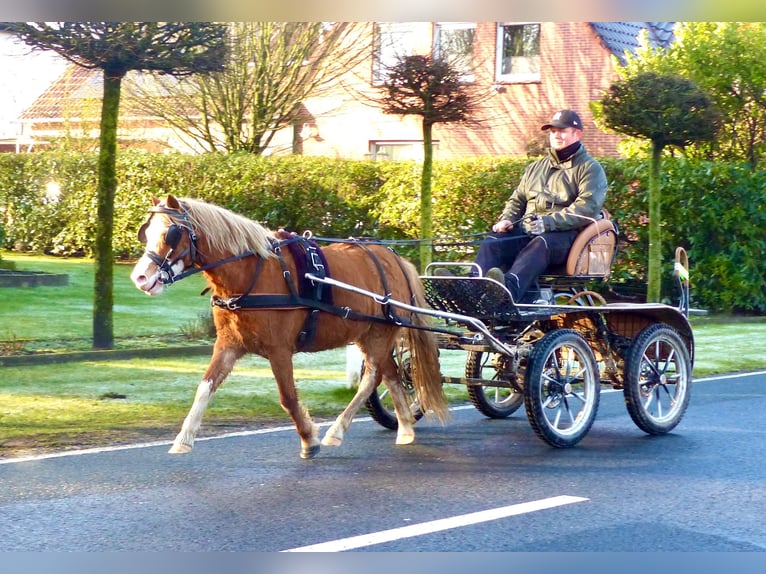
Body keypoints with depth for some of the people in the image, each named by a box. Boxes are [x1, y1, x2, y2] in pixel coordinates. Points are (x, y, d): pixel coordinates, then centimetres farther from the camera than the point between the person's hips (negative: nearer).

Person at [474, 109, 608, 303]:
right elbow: (517, 199, 30)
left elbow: (587, 207, -9)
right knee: (492, 242, -24)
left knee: (539, 245, -40)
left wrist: (547, 223, -20)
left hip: (566, 234, -6)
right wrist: (507, 220, 5)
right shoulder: (536, 167, 29)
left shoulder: (590, 169, 7)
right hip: (526, 231, 6)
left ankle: (511, 286, -66)